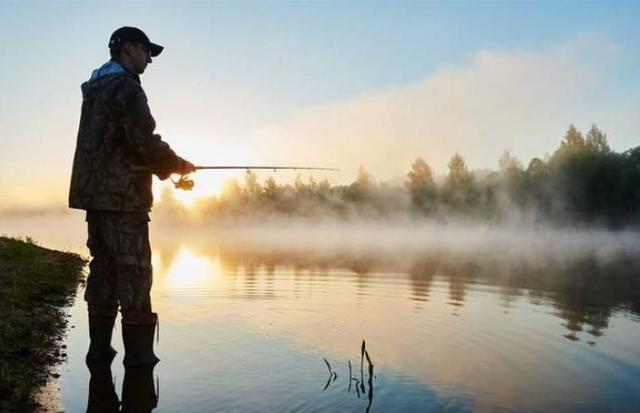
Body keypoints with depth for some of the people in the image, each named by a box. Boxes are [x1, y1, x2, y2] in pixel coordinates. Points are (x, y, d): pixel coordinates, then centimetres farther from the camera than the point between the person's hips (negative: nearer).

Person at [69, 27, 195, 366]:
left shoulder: (95, 90, 19)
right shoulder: (125, 87, -10)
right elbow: (145, 142, -19)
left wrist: (165, 166, 17)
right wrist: (179, 165, -2)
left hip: (95, 194, 9)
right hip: (122, 197, -9)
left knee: (103, 267, 11)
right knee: (134, 271, -5)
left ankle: (99, 346, 15)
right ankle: (138, 352, -1)